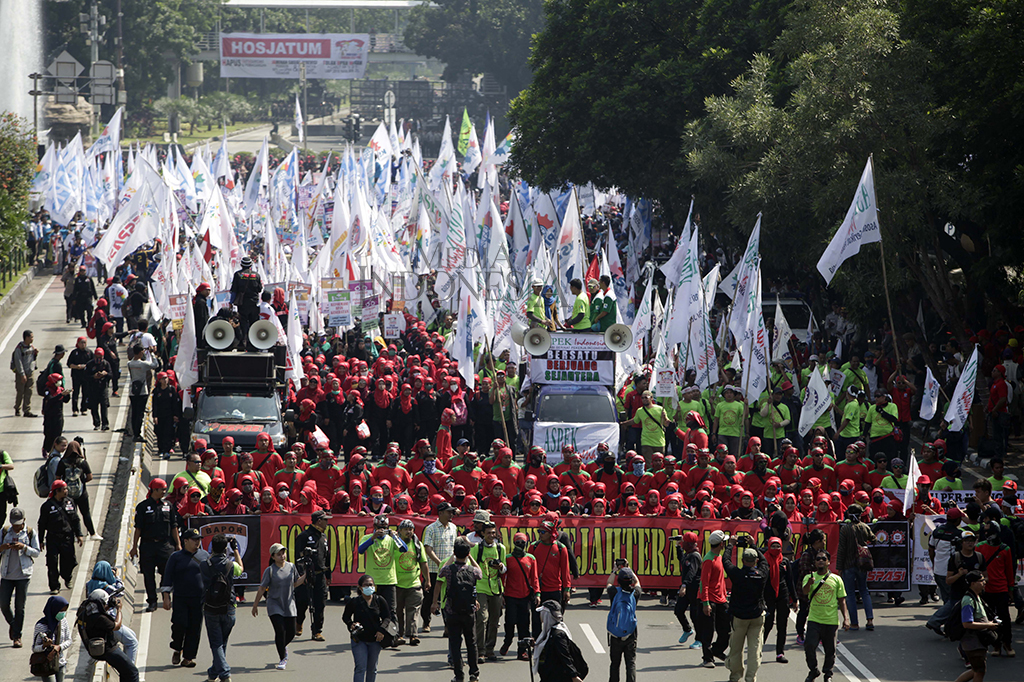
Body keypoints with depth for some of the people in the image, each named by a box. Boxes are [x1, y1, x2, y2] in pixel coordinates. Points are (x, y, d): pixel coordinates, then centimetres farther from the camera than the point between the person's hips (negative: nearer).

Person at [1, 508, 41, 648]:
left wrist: (24, 547, -15)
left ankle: (17, 636, 4)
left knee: (20, 607, -2)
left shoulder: (30, 533, 1)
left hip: (23, 575, -2)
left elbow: (36, 552, 1)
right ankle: (12, 624, 31)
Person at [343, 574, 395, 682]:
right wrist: (351, 624, -16)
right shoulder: (354, 602, -7)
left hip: (375, 640, 2)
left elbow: (387, 617, 4)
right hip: (359, 640, -2)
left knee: (372, 668, 12)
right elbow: (345, 617, 6)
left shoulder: (380, 601, -2)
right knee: (360, 667, -11)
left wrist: (382, 629, -13)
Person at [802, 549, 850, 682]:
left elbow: (842, 600, 10)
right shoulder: (809, 577, 3)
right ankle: (813, 670, 8)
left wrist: (845, 618, 2)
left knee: (830, 650, 4)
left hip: (831, 620, 1)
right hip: (814, 619, -1)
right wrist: (809, 583, -40)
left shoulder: (836, 579, 5)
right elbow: (805, 591, -17)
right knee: (809, 646, -14)